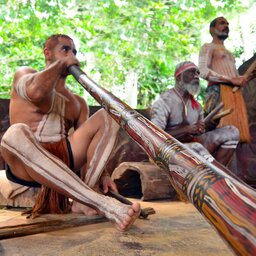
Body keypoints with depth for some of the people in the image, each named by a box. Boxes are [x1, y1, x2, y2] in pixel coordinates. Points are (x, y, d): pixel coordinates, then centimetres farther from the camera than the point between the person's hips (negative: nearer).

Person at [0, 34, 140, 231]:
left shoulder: (77, 102, 21)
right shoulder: (24, 74, 9)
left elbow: (87, 141, 10)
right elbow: (36, 92, -18)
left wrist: (102, 175, -7)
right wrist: (62, 63, -2)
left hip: (64, 161, 4)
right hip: (27, 165, -4)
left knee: (105, 118, -9)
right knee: (16, 134, -38)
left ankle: (83, 200, -28)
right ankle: (104, 204, -45)